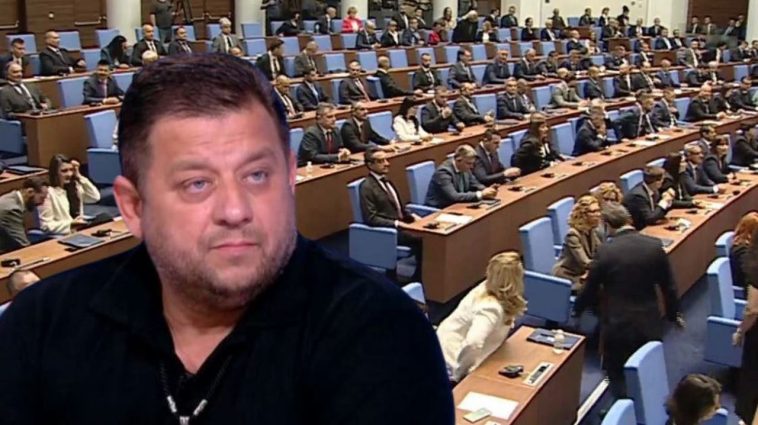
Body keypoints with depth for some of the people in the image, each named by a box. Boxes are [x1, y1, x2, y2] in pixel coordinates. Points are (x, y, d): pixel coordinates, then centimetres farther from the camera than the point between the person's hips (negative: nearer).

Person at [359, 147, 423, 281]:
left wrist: (412, 216, 3)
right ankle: (418, 279, -7)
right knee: (422, 239, -24)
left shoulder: (384, 180, 14)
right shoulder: (367, 187, -13)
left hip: (400, 223, 8)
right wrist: (397, 223, -22)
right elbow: (371, 218, -18)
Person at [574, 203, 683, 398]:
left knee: (619, 379, 11)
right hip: (649, 324, 3)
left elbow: (590, 288, -3)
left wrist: (577, 309, 17)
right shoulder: (654, 245, -6)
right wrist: (673, 314, 20)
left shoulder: (605, 251, -15)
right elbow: (668, 285, 3)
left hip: (617, 326, -3)